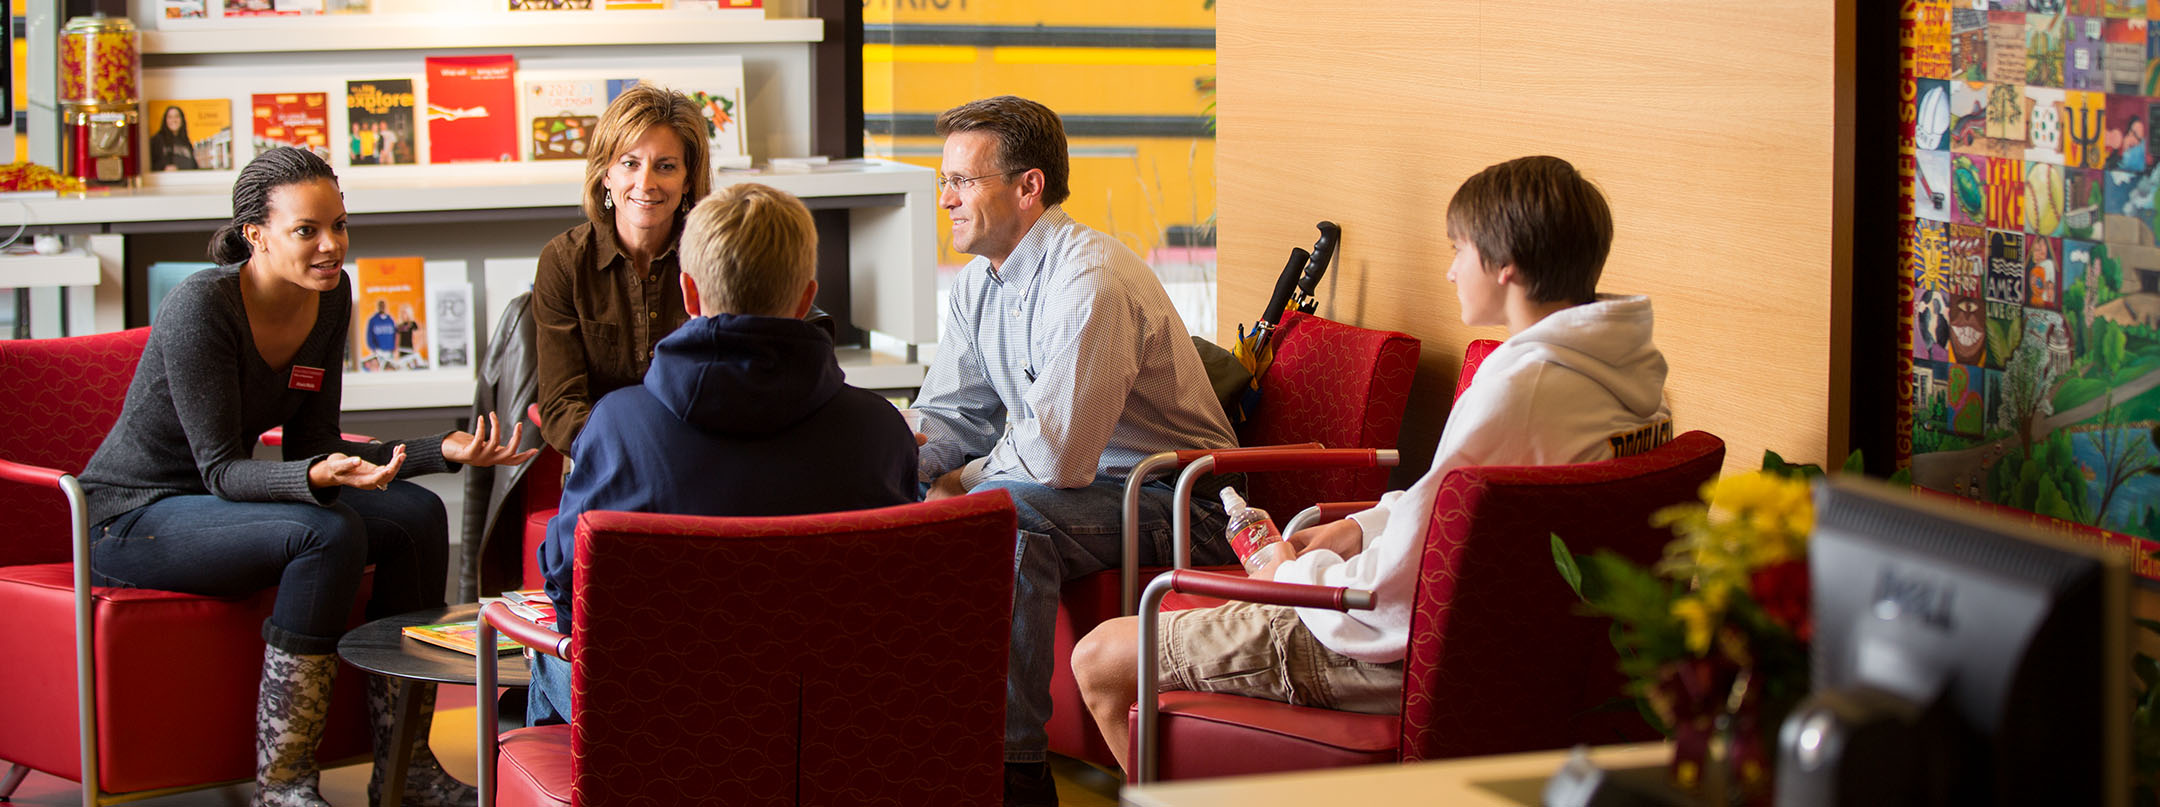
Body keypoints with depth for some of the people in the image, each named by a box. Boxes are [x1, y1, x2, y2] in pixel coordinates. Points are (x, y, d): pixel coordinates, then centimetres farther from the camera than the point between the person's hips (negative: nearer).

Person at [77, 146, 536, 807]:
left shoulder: (330, 298, -1)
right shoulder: (203, 305, -24)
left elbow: (313, 445, 1)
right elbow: (220, 469, -24)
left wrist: (444, 451, -9)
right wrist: (318, 477, -43)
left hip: (217, 501, 8)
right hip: (129, 520, -8)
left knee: (417, 516, -10)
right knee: (327, 535, -30)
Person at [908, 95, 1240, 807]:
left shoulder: (1091, 282, -25)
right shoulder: (979, 283, 5)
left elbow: (1056, 457, -30)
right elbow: (949, 417, 11)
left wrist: (964, 480, -13)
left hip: (1177, 505, -9)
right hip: (1084, 483, 9)